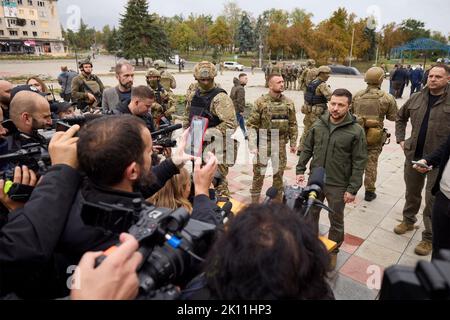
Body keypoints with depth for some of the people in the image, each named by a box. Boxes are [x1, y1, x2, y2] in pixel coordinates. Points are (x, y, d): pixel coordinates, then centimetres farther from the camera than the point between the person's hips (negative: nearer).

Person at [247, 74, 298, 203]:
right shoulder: (261, 102, -8)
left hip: (280, 144, 3)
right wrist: (252, 146, -15)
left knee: (279, 174, 13)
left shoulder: (289, 103, 3)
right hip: (263, 143, -3)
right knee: (258, 174, 5)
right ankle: (254, 203, 20)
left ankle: (277, 201, 30)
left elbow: (292, 124, 10)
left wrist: (293, 143, 8)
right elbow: (252, 125, -9)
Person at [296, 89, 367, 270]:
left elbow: (359, 163, -10)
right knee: (311, 214, 17)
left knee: (336, 221, 14)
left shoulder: (356, 131, -11)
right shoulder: (318, 125, -1)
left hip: (338, 186, -3)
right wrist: (300, 170, 3)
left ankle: (333, 251, 36)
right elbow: (307, 149, 9)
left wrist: (353, 189, -12)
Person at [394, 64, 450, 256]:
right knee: (411, 192, 19)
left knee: (433, 200, 3)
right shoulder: (416, 99, 4)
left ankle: (429, 237, 19)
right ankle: (408, 221, 41)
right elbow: (401, 117, 20)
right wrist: (400, 139, 10)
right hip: (413, 154, 4)